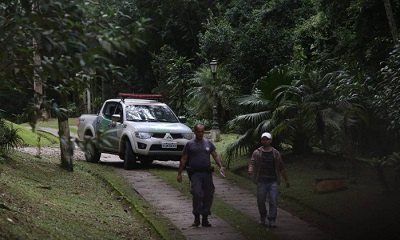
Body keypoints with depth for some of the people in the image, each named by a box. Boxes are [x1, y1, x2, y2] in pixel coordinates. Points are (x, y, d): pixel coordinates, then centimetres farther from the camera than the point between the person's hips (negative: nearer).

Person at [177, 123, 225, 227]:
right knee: (197, 194, -17)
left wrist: (220, 166, -5)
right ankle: (196, 218, -7)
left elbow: (215, 156, 11)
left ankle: (205, 219, 14)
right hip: (195, 173, -3)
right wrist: (179, 173, 4)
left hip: (207, 173, 3)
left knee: (208, 195, 3)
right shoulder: (190, 144, 6)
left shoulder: (208, 143, 13)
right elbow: (183, 160, 8)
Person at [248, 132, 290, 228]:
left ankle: (272, 221, -3)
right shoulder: (257, 153, 5)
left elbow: (281, 168, 15)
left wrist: (286, 180, 18)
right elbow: (252, 162, -8)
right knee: (261, 201, 7)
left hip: (273, 181, 0)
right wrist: (250, 170, -31)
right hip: (261, 181, 0)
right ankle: (262, 217, 30)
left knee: (273, 201, -8)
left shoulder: (276, 153, 9)